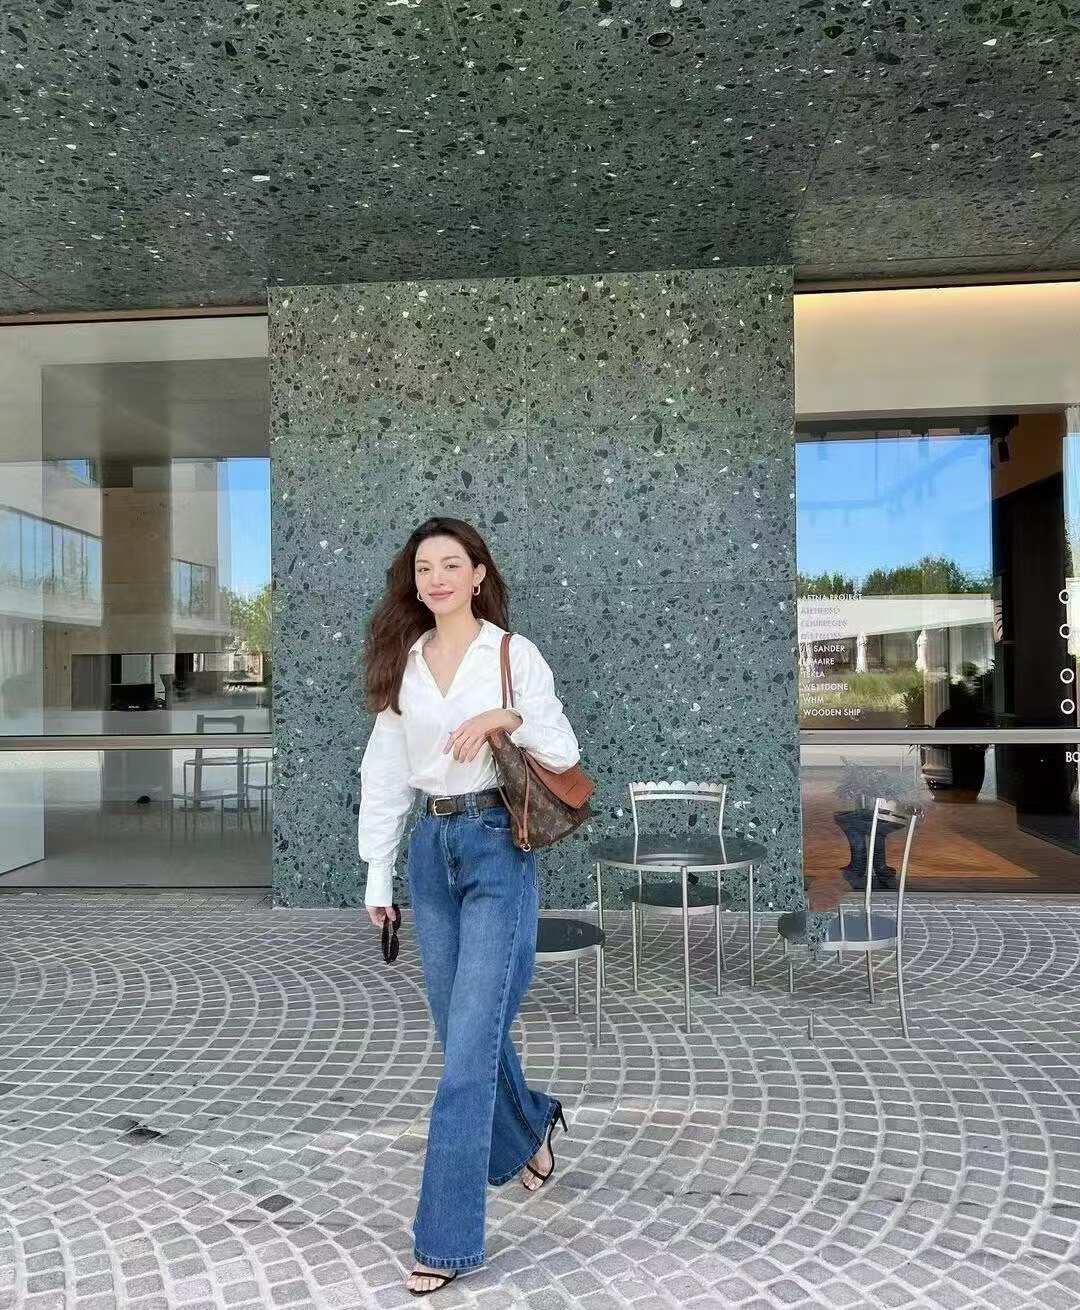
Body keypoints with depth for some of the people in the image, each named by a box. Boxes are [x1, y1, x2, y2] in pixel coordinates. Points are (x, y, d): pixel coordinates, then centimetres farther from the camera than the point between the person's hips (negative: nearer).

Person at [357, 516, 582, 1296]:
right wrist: (378, 874, 7)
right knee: (464, 1028, 16)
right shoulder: (402, 662, 9)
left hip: (497, 847, -5)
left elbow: (565, 754, -3)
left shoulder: (514, 653, -3)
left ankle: (448, 1239, 7)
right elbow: (384, 774, 9)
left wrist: (510, 717, -21)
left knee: (469, 1044, -5)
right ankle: (531, 1128, 45)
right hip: (431, 848, 5)